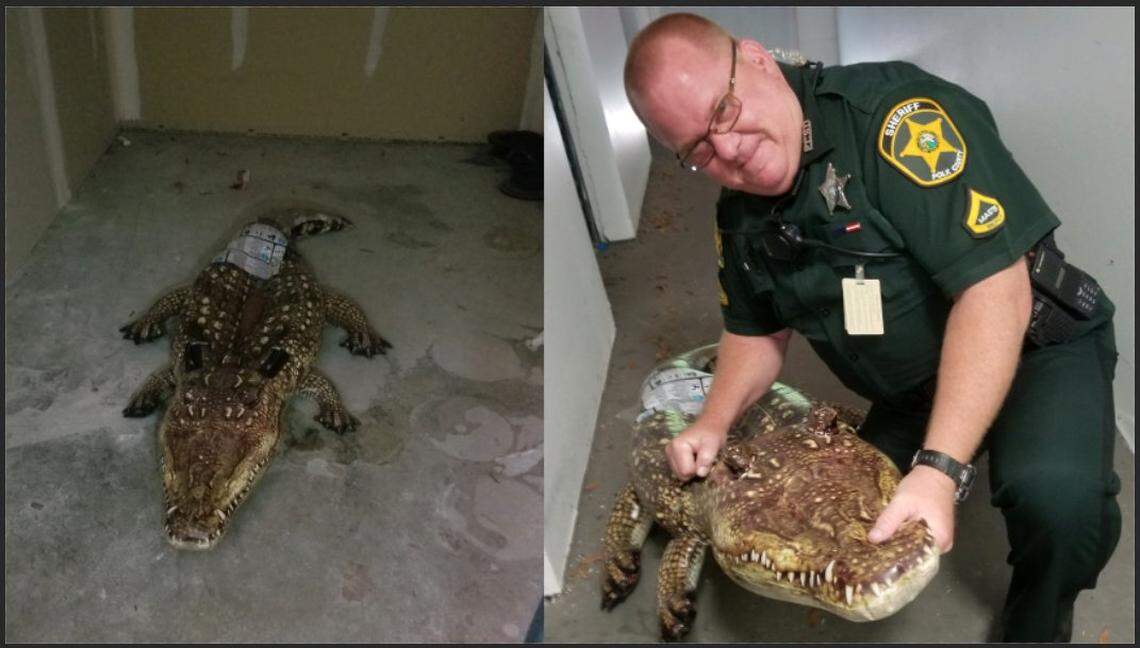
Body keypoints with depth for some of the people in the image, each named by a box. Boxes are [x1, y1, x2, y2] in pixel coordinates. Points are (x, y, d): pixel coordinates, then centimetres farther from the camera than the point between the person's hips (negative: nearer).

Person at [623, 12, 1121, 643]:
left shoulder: (894, 111, -25)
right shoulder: (739, 214, -2)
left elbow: (995, 289, -30)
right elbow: (758, 332, 13)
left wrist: (940, 469, -36)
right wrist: (712, 425, -6)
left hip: (1032, 349, -6)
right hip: (909, 395, 7)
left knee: (1057, 494, -32)